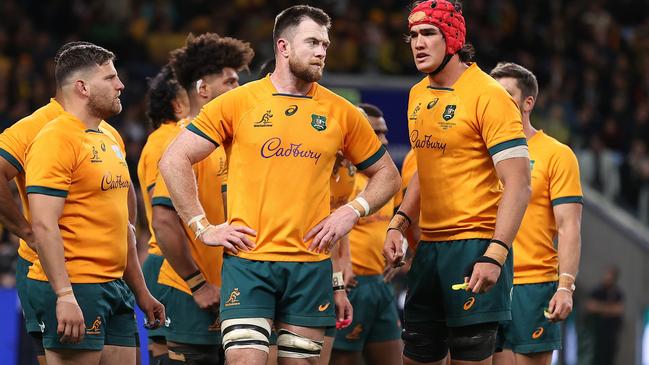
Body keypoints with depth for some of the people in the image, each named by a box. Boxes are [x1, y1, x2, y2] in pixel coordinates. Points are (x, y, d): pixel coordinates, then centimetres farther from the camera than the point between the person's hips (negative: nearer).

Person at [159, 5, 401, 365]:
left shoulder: (341, 113, 8)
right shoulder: (238, 103, 0)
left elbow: (387, 175, 18)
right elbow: (173, 161, 1)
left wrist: (353, 211, 1)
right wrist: (203, 228, -3)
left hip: (311, 266, 3)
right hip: (247, 262, -3)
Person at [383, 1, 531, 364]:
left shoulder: (488, 95, -12)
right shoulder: (418, 95, 12)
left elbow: (518, 185, -17)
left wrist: (495, 256, -26)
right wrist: (398, 225, 13)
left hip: (474, 247, -8)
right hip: (429, 248, 8)